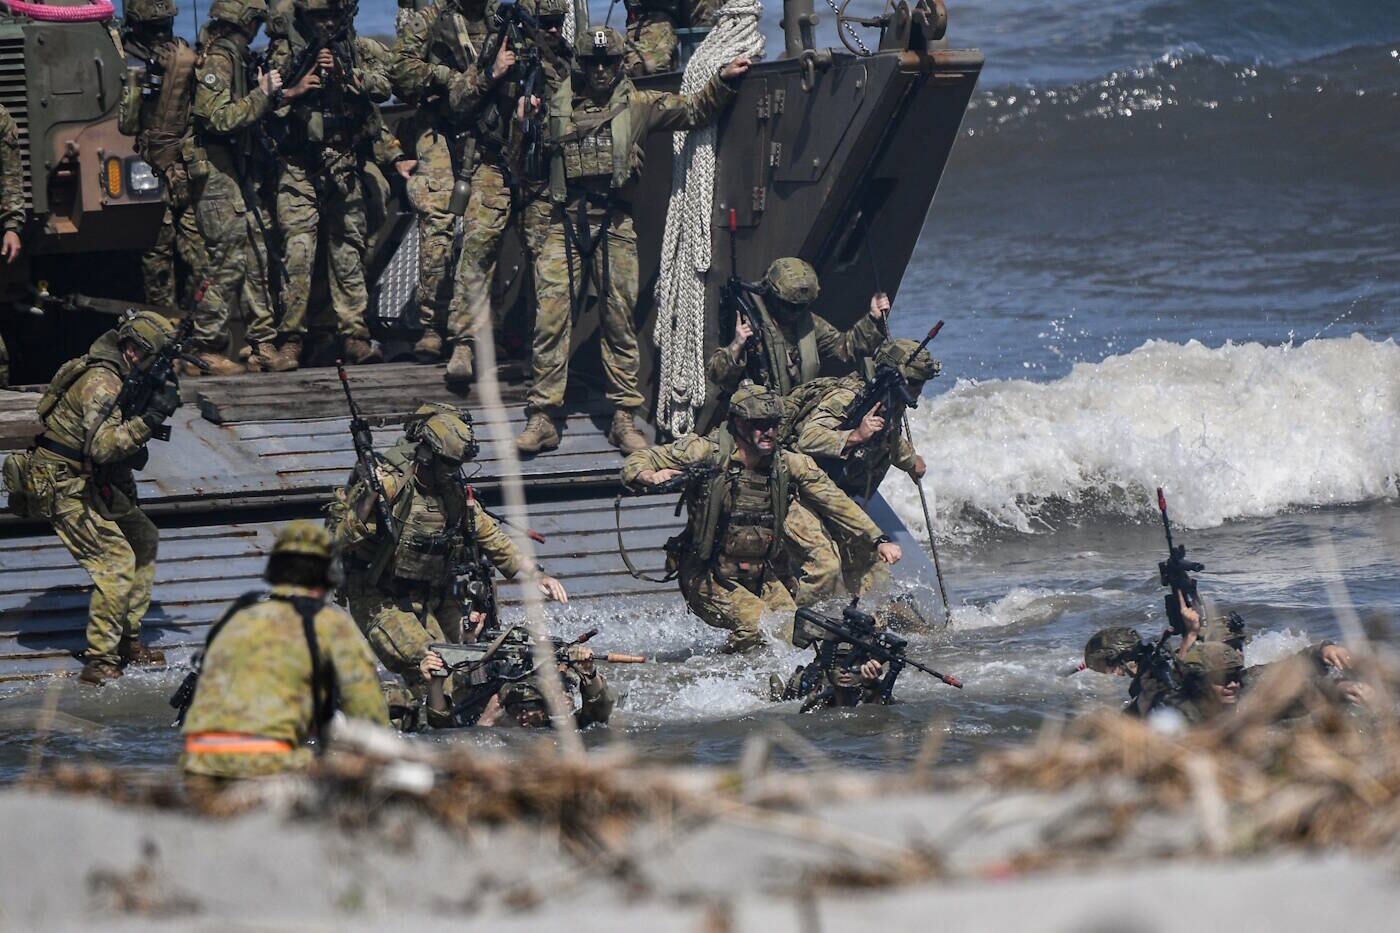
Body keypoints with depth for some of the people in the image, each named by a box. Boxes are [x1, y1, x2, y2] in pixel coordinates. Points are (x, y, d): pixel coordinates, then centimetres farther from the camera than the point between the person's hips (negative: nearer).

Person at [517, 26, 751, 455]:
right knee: (550, 318, -7)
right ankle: (542, 418, -5)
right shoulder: (559, 106, 10)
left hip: (615, 224, 0)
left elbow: (694, 110, 12)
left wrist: (723, 81, -1)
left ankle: (624, 417, 8)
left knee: (620, 322, 3)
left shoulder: (637, 105, 10)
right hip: (566, 222, 0)